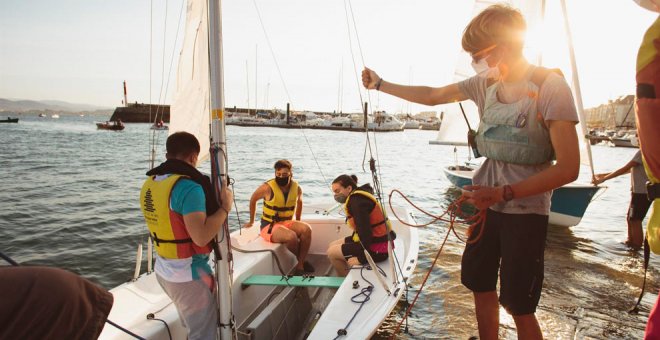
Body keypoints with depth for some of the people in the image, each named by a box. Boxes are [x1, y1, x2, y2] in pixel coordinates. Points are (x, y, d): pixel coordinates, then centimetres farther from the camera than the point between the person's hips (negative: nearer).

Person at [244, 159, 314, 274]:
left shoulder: (297, 188, -1)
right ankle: (301, 261, -1)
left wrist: (298, 222, 21)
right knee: (291, 236, -32)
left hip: (287, 222, 5)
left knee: (306, 229, -25)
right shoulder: (267, 187, -14)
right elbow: (253, 200, 2)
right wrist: (251, 221, 10)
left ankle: (300, 264, -12)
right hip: (269, 226, -5)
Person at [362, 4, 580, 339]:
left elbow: (568, 169, -18)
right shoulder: (485, 83, 2)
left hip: (525, 211, -6)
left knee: (519, 308, 2)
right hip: (487, 204, 6)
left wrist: (503, 193, -21)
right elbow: (431, 95, 15)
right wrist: (380, 84, 19)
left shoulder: (550, 86, -15)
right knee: (481, 289, 15)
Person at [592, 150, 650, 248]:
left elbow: (624, 169, -19)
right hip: (639, 192, 9)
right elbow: (629, 169, 18)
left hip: (642, 193, -9)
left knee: (635, 220, -1)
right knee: (630, 218, 18)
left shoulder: (642, 152, -16)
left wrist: (603, 179, -16)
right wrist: (605, 175, 16)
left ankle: (636, 246, 7)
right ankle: (630, 241, 29)